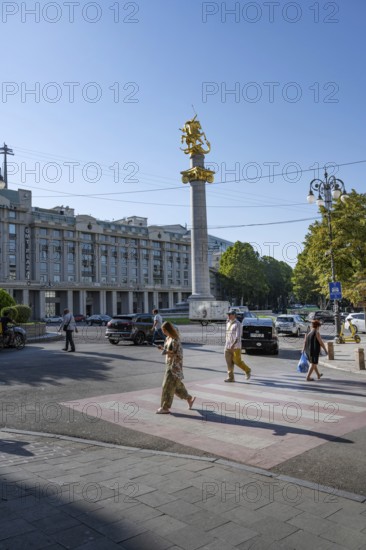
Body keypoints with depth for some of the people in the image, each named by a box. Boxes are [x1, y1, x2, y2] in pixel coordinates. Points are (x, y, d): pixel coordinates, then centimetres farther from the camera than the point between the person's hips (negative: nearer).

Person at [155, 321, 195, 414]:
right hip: (170, 364, 9)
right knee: (176, 384, 17)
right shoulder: (168, 338, 7)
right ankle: (189, 398, 33)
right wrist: (162, 348, -1)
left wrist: (167, 352, -32)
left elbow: (179, 354, -20)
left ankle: (165, 408, 5)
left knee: (167, 386, -4)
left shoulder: (175, 340, -20)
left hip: (174, 365, -9)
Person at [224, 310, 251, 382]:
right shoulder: (228, 323, 12)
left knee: (237, 361, -3)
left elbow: (238, 336, -19)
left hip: (236, 346, -7)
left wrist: (233, 344, -29)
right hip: (228, 346, 7)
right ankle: (230, 377, 4)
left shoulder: (238, 324, -11)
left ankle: (247, 370, 20)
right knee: (229, 362, 1)